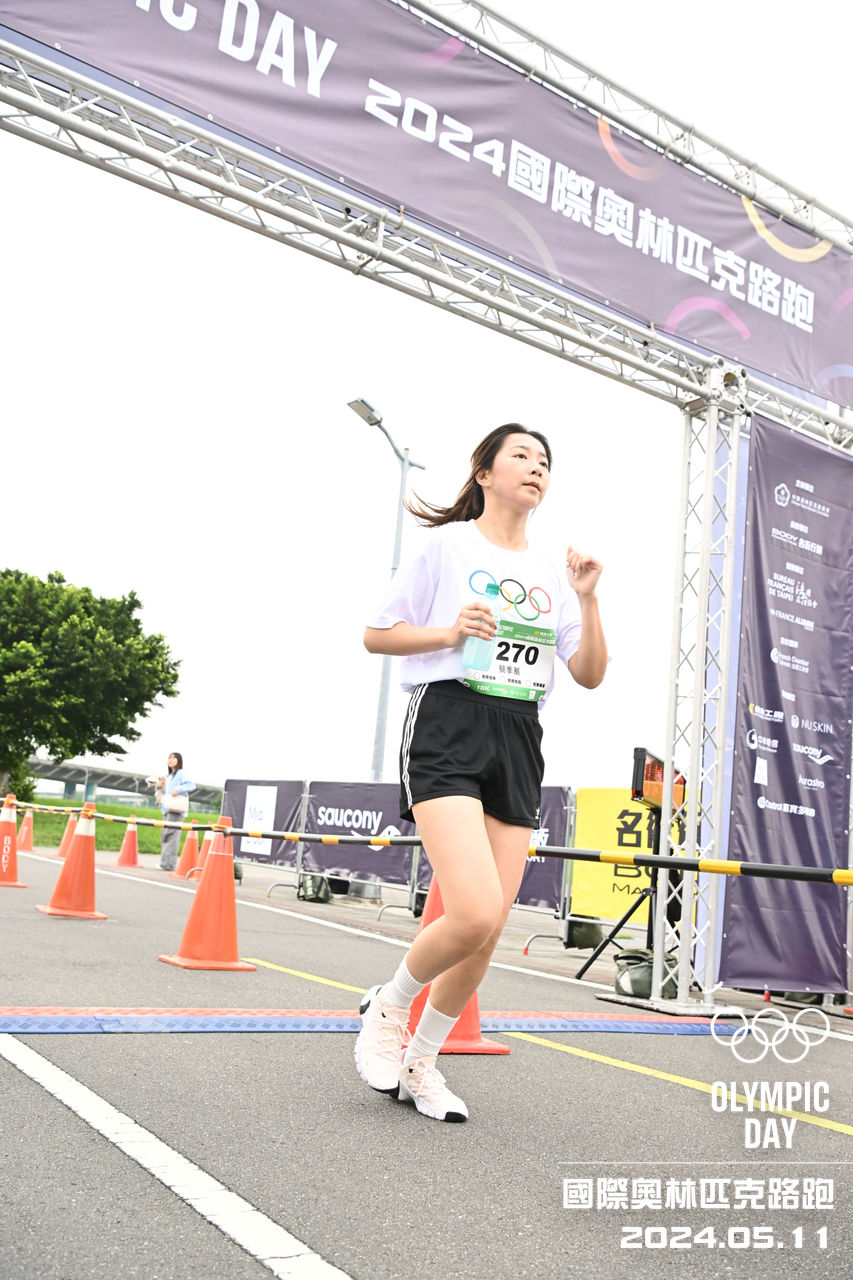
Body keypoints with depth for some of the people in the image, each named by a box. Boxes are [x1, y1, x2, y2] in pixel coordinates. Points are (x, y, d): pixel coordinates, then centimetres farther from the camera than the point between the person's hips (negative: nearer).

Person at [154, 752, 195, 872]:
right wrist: (158, 786, 10)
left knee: (171, 835, -14)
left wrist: (178, 790, -23)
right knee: (165, 835, 7)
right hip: (167, 810, 9)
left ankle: (168, 863, -17)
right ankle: (165, 863, 11)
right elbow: (161, 793, 30)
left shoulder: (181, 773, 0)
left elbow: (192, 785, -14)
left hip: (176, 809, -9)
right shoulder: (168, 776, 25)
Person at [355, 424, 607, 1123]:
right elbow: (376, 636, 4)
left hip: (520, 742, 6)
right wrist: (449, 631, -12)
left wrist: (586, 598, -1)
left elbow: (590, 675, 12)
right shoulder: (447, 544, 3)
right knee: (475, 913, -20)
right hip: (447, 728, -5)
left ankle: (420, 1061, 23)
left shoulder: (551, 570, 17)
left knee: (490, 928, 2)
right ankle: (388, 1007, 10)